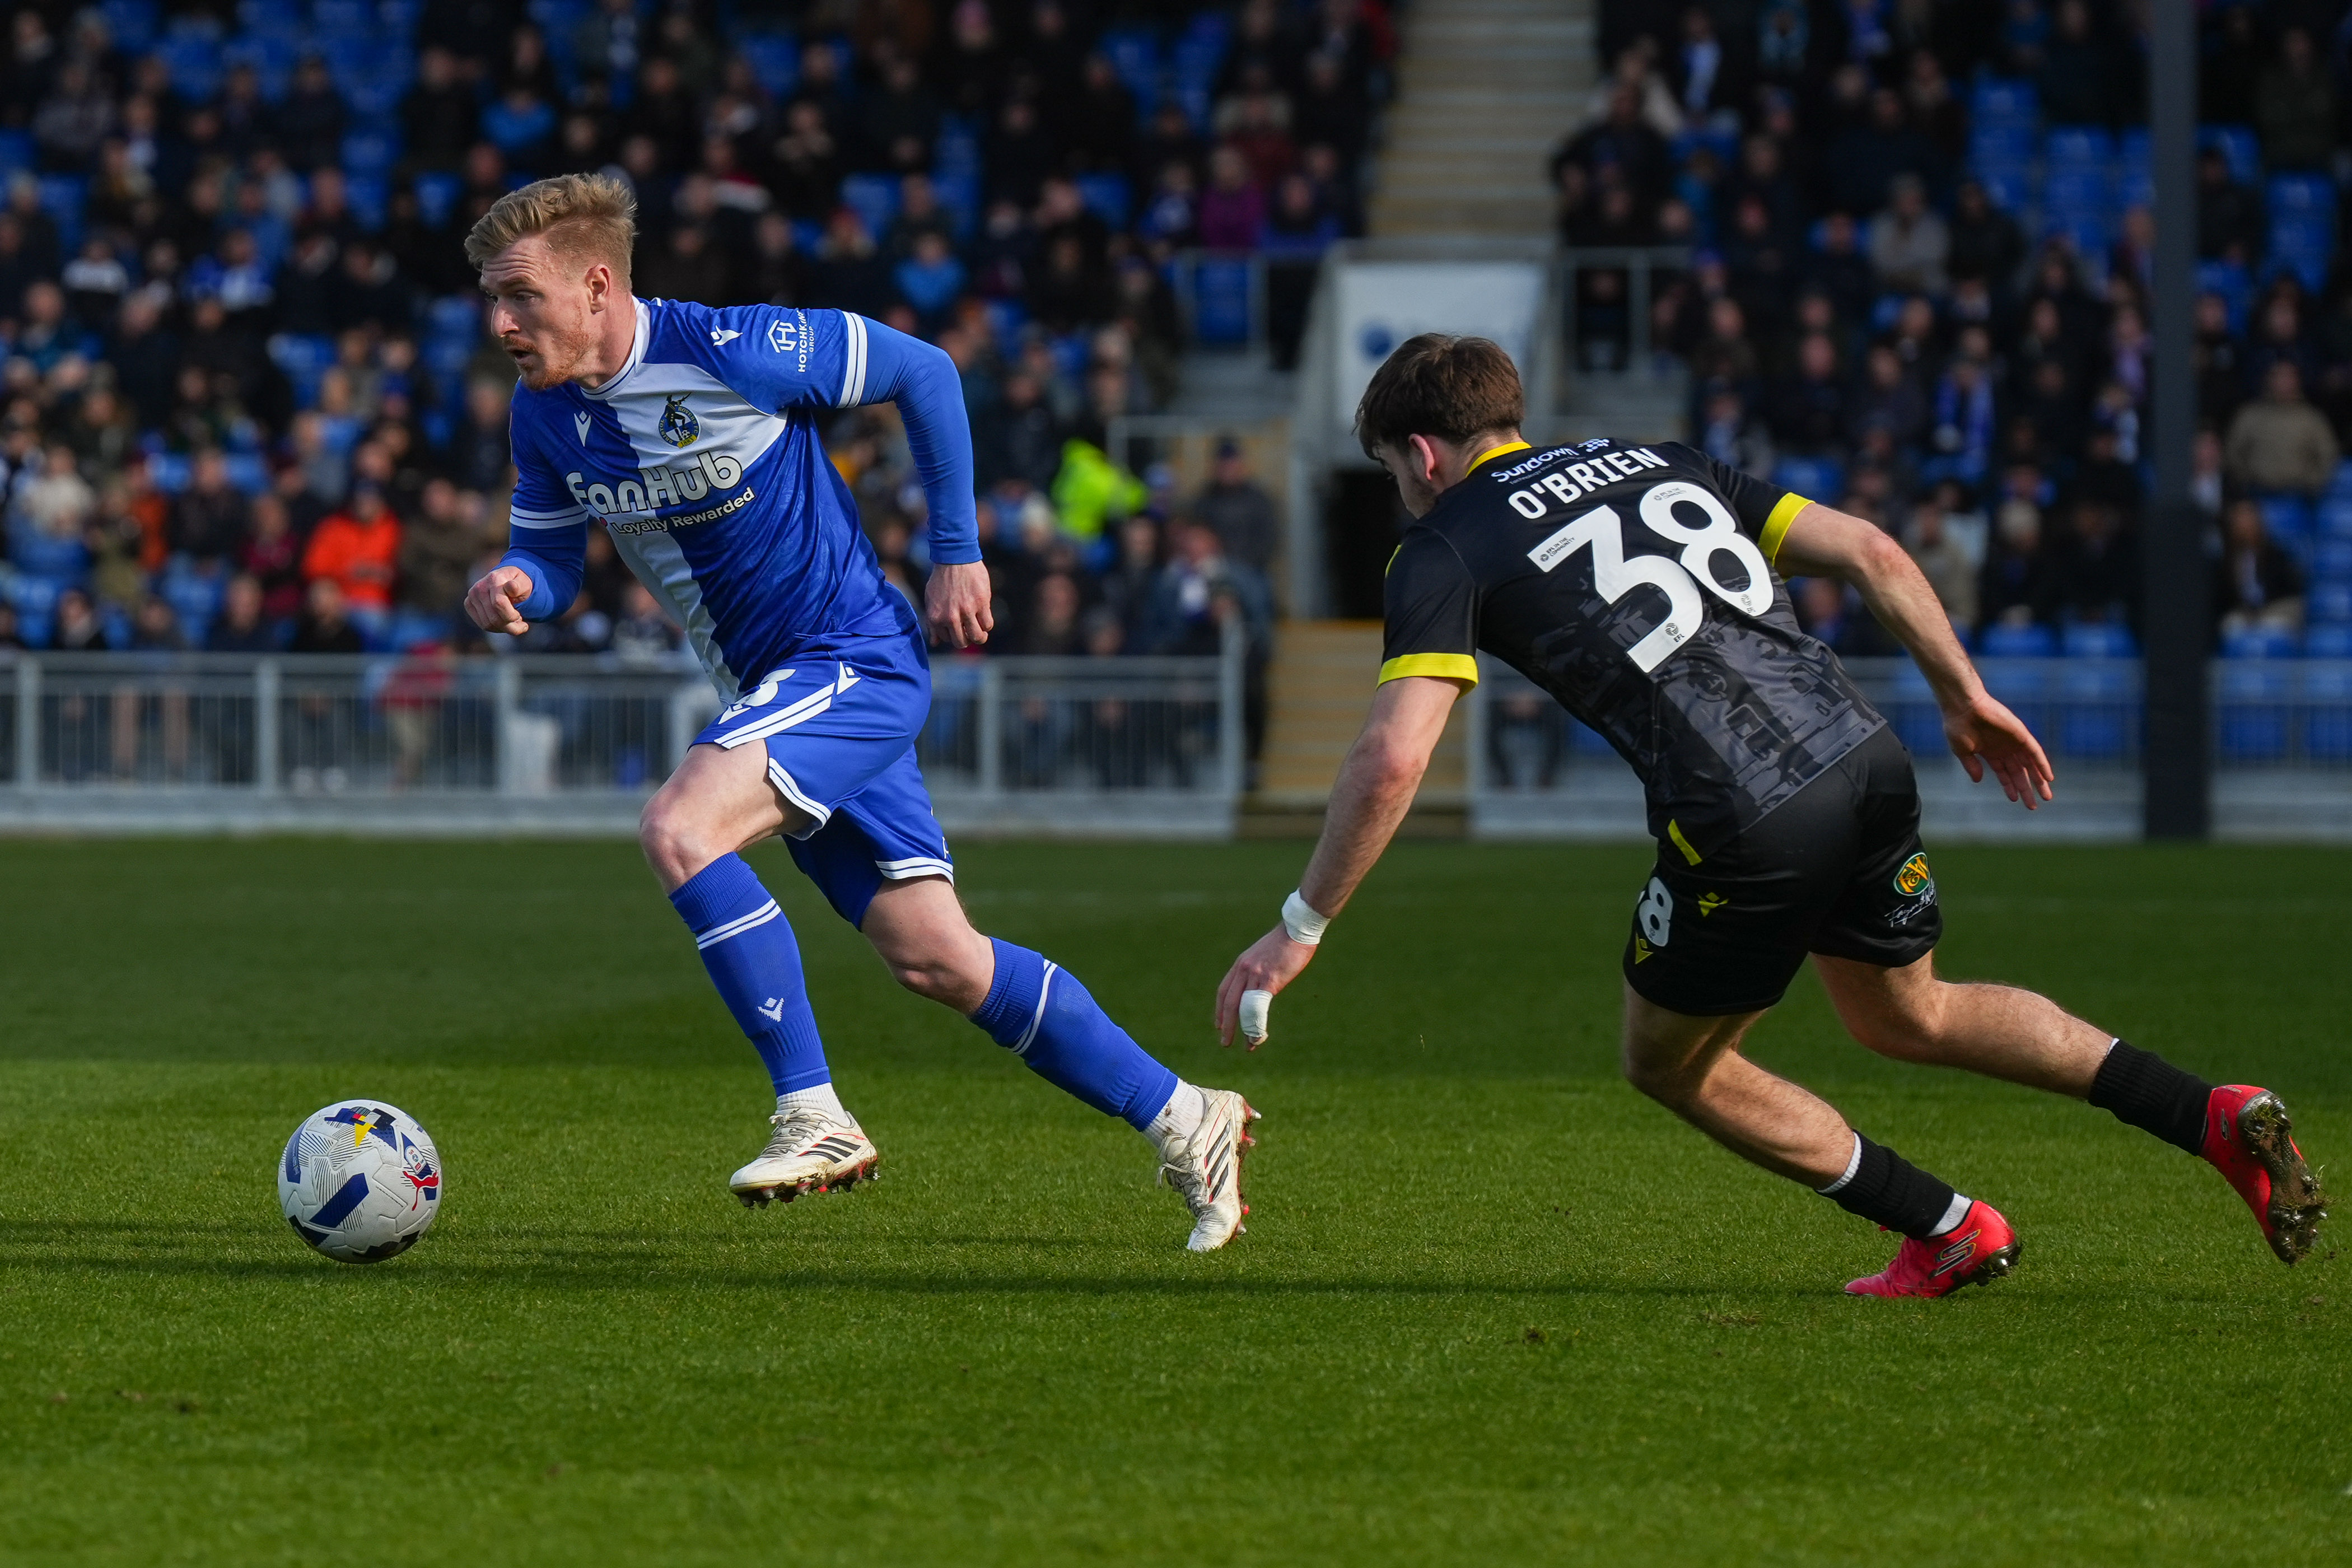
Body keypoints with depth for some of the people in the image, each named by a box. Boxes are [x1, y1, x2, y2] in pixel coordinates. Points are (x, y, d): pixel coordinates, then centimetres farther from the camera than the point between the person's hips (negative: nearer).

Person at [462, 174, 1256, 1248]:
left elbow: (923, 372, -9)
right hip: (769, 694, 7)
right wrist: (511, 587, -13)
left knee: (679, 830, -28)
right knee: (934, 959, 5)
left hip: (855, 664, -7)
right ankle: (1186, 1124, 17)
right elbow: (551, 560, 12)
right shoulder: (545, 413, 0)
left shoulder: (728, 353, -20)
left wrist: (956, 554, -5)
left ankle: (813, 1114, -21)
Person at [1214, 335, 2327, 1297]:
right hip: (1868, 764, 7)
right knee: (1907, 1017, 29)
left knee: (1670, 1065, 20)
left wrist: (1301, 928, -1)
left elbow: (1392, 758, -9)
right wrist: (1966, 698, 25)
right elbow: (1869, 553, 17)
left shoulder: (1445, 548, 4)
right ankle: (2218, 1119, 15)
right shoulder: (1654, 463, 23)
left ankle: (1949, 1233, 19)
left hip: (1746, 824, -7)